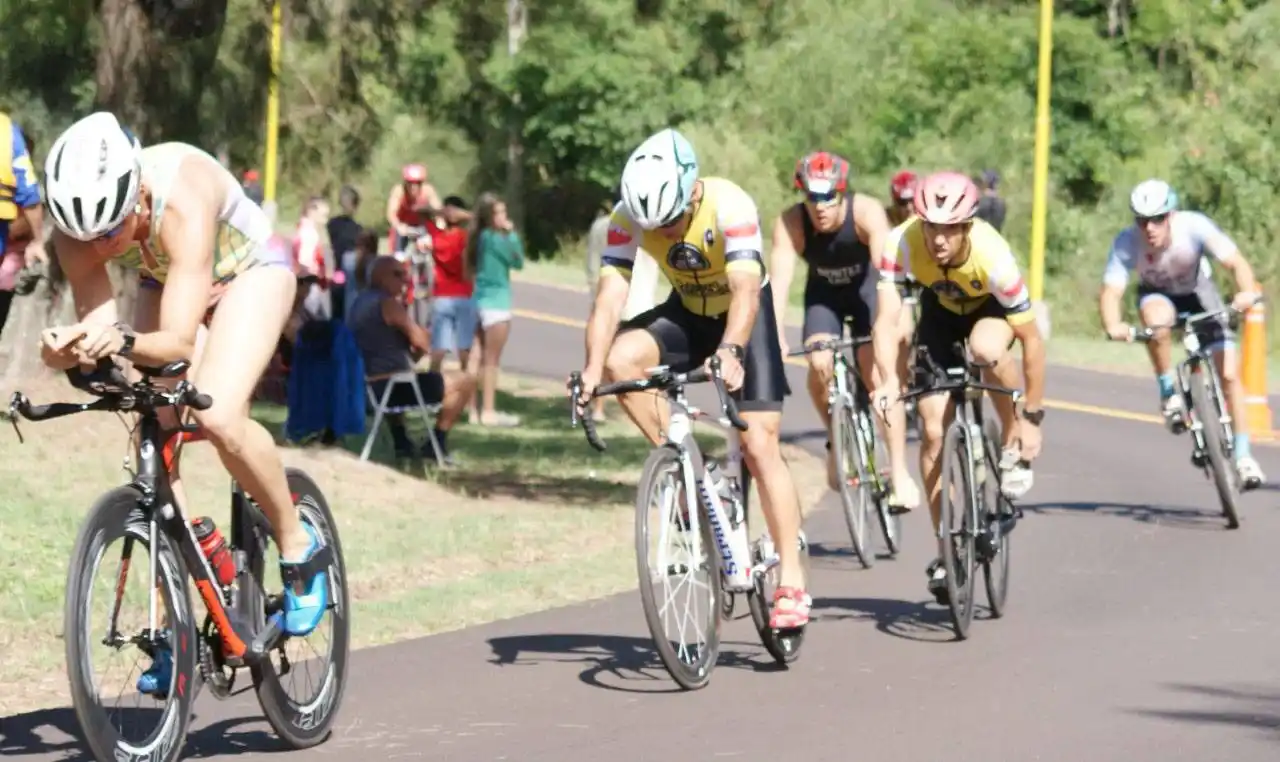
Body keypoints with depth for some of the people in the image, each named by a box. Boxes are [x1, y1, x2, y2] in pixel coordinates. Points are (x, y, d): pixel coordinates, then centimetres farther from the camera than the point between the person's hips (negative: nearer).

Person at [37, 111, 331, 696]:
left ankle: (297, 543, -4)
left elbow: (178, 341, -45)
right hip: (164, 281, 5)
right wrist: (67, 348, -54)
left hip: (248, 273, -5)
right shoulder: (77, 222, -28)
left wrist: (124, 342, -64)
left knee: (218, 415, -29)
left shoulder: (182, 203, -42)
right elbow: (97, 319, -32)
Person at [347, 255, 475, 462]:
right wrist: (415, 354, 8)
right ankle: (437, 444, 5)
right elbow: (422, 343, -12)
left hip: (365, 388, 9)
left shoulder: (360, 302, 14)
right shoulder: (388, 303, -13)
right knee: (464, 381, -2)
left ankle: (401, 442, 37)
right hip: (394, 387, -9)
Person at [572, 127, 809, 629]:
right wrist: (593, 369, -43)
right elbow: (610, 295, -28)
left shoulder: (729, 206, -32)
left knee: (759, 446, -13)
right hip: (687, 314, 4)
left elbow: (745, 289, -43)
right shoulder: (629, 216, -22)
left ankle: (792, 584, -8)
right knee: (621, 358, -27)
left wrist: (730, 351, -60)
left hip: (744, 316, -4)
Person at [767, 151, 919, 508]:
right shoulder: (791, 223, -29)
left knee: (877, 372, -17)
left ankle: (900, 472, -9)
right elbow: (779, 280, -36)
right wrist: (776, 338, -49)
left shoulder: (867, 212, -33)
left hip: (867, 288, -2)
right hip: (824, 294, 2)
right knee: (820, 364, -22)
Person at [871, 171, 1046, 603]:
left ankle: (1012, 443, -12)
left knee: (987, 348, -39)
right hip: (941, 310, 3)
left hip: (991, 308, -3)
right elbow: (886, 319, -35)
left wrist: (1033, 417, -23)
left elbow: (1032, 339, -28)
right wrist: (888, 384, -52)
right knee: (934, 431, -5)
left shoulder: (993, 258, -38)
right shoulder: (903, 243, -34)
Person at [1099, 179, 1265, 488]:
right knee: (1157, 320, -38)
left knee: (1229, 375, -10)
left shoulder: (1194, 226, -34)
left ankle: (1243, 456, 3)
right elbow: (1110, 291, -38)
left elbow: (1236, 262, -40)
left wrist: (1247, 292, -61)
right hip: (1157, 294, 0)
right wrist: (1113, 326, -59)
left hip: (1198, 292, 0)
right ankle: (1168, 394, -14)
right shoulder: (1127, 243, -32)